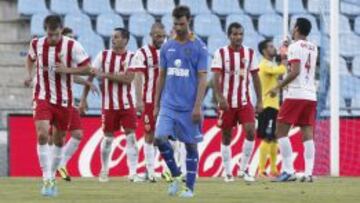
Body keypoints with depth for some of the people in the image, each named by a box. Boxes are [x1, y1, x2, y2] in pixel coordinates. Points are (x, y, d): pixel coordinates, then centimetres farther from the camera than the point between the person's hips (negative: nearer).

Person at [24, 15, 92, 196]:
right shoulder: (36, 44, -3)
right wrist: (30, 75, 2)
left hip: (64, 100, 0)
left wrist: (67, 69, -21)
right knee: (42, 135, -19)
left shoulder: (72, 46, -12)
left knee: (59, 140, 10)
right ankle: (47, 180, -17)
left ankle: (52, 177, 29)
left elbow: (88, 69, -8)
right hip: (42, 97, 0)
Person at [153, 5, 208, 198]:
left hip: (189, 107, -3)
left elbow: (202, 78, -6)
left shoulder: (199, 47, -3)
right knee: (160, 137, -13)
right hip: (168, 104, 3)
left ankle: (189, 187, 12)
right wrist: (156, 105, 11)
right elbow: (161, 77, 14)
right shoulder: (167, 47, 8)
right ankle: (176, 176, 6)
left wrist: (197, 106, -14)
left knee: (191, 145, 2)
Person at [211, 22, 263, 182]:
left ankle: (243, 169, -2)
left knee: (251, 131, -14)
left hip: (244, 101, 2)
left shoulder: (249, 53, 6)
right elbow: (216, 77, -12)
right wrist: (220, 97, -25)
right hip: (227, 102, -2)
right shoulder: (221, 53, -4)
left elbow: (255, 77, 11)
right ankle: (228, 172, 14)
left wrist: (259, 100, 7)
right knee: (226, 137, 4)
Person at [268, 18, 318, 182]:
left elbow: (295, 71, -17)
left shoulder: (295, 46, -7)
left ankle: (289, 171, -10)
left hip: (295, 95, -7)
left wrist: (278, 87, -12)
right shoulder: (313, 48, 16)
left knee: (281, 132, -2)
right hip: (311, 96, 7)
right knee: (307, 135, 4)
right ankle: (308, 173, -5)